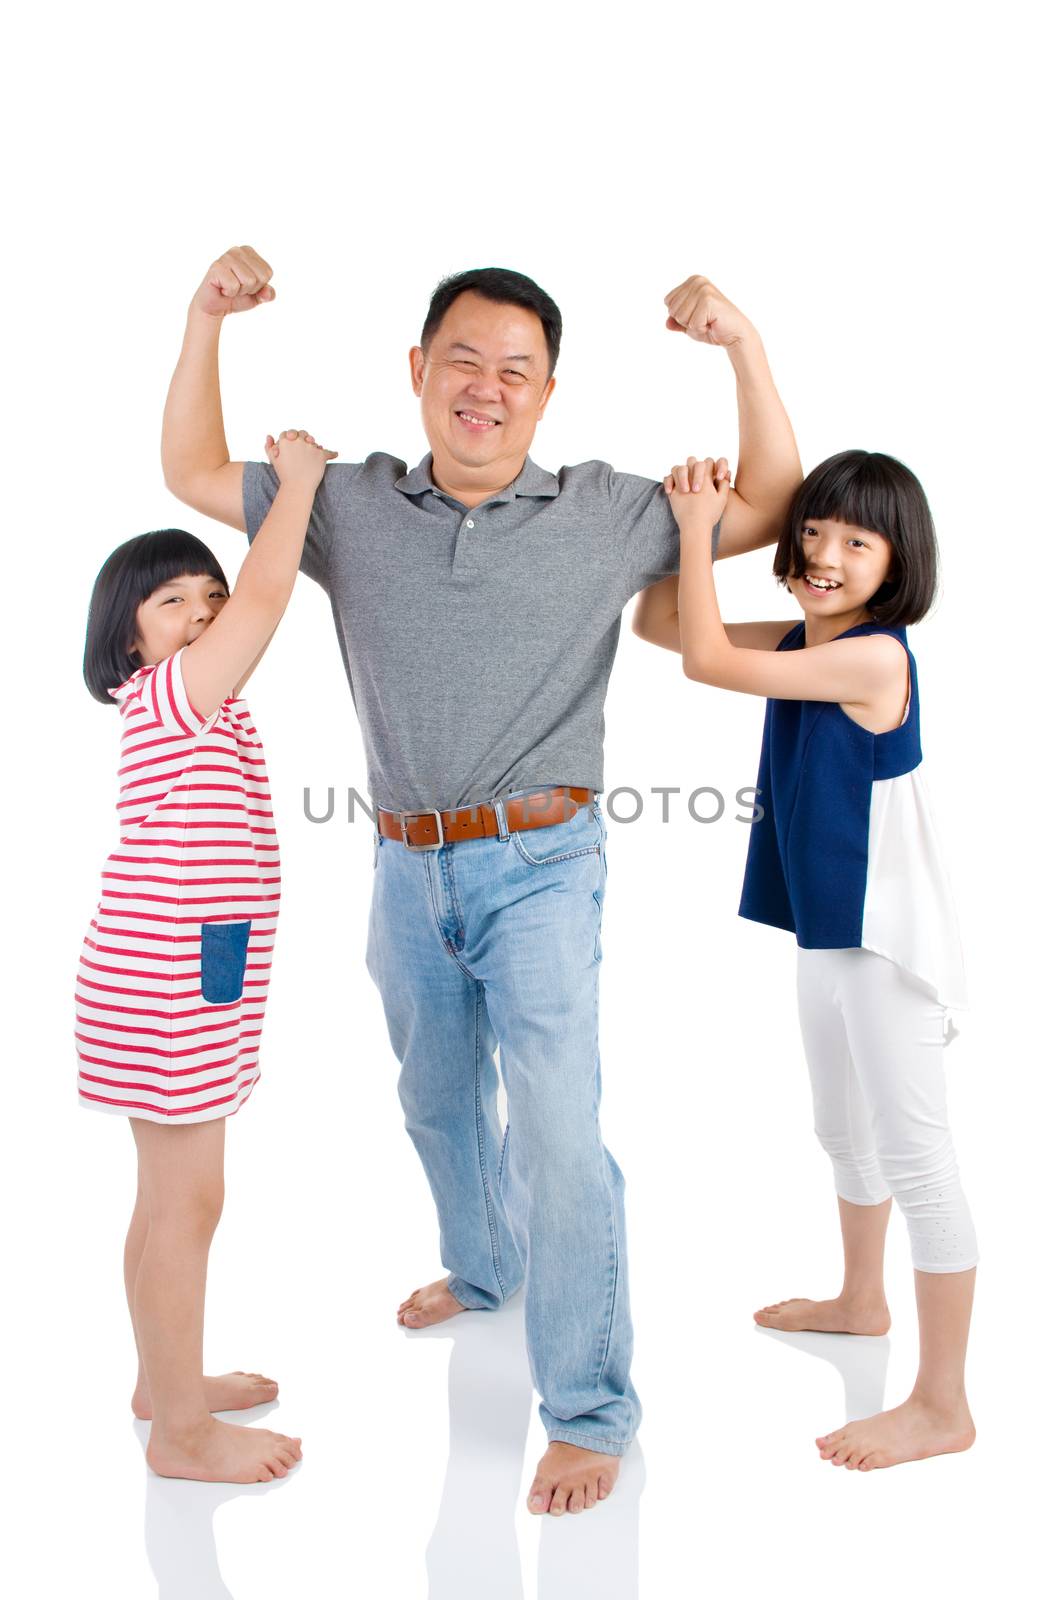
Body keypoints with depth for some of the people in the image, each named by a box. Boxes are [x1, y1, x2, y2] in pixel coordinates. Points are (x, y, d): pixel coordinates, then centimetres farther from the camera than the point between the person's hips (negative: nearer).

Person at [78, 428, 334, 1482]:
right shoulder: (168, 695, -16)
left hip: (186, 980, 10)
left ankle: (165, 1379, 35)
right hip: (169, 986, -10)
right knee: (187, 1203, -1)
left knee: (169, 1195, 19)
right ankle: (181, 1430, 13)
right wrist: (297, 477, -13)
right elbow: (267, 594, -21)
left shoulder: (191, 704, 14)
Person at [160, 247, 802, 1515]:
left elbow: (768, 509, 1)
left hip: (537, 864, -4)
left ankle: (588, 1411, 7)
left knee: (557, 1131, -10)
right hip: (407, 865, 4)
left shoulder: (604, 515, -3)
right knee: (437, 1100, 23)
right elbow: (192, 474, 12)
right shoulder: (350, 507, 3)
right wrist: (206, 318, 2)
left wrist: (742, 347, -10)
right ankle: (480, 1270, 51)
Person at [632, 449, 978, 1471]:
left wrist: (700, 527, -12)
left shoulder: (873, 656, -21)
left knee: (913, 1155, -2)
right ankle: (860, 1300, 47)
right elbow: (660, 627, 11)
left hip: (884, 937, -10)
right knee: (844, 1132, 25)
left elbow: (706, 661, -22)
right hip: (828, 929, 10)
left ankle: (942, 1406, 9)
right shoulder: (799, 641, 5)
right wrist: (689, 520, -1)